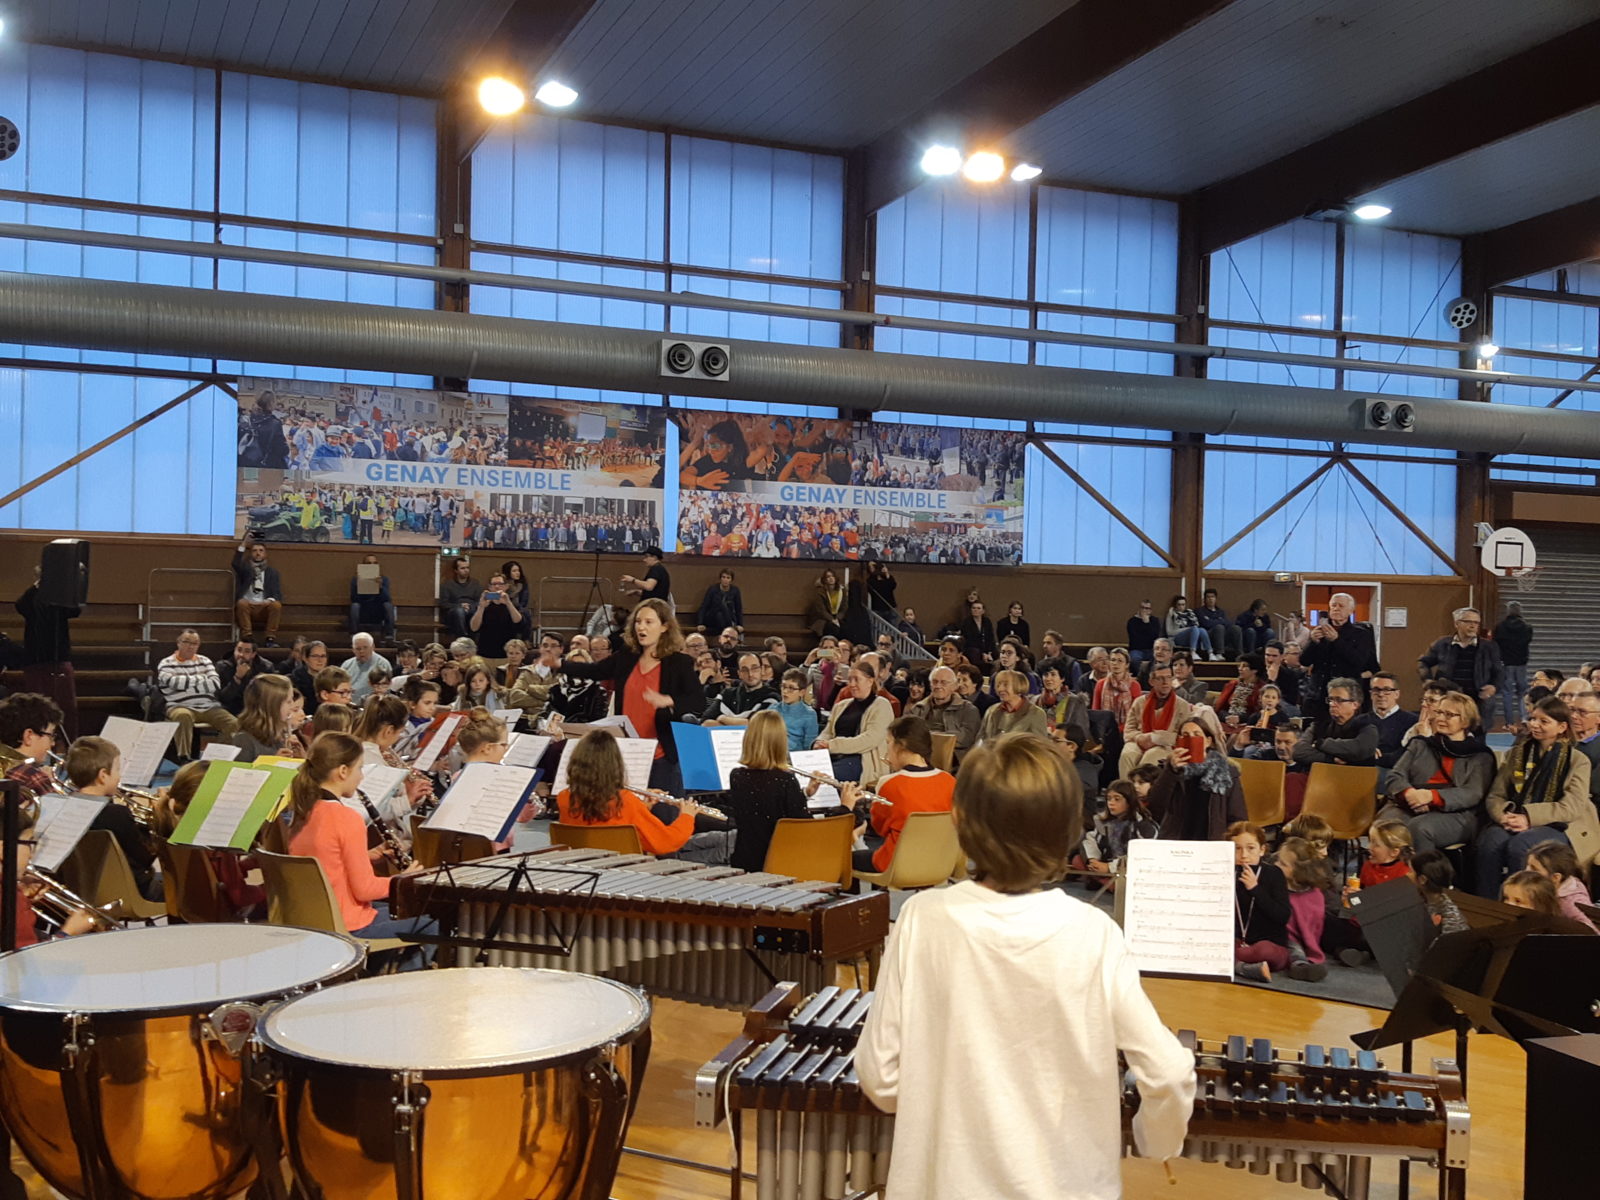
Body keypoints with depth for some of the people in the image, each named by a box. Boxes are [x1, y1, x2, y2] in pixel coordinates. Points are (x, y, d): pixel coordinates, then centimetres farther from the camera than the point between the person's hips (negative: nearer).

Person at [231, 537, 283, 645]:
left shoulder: (272, 571, 15)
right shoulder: (245, 568, 13)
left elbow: (278, 594, 4)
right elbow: (236, 564, -13)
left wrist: (269, 600, -19)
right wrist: (243, 544, -18)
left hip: (265, 607, 1)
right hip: (247, 606, -1)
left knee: (276, 605, -29)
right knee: (242, 603, -33)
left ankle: (271, 638, -25)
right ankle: (247, 638, -30)